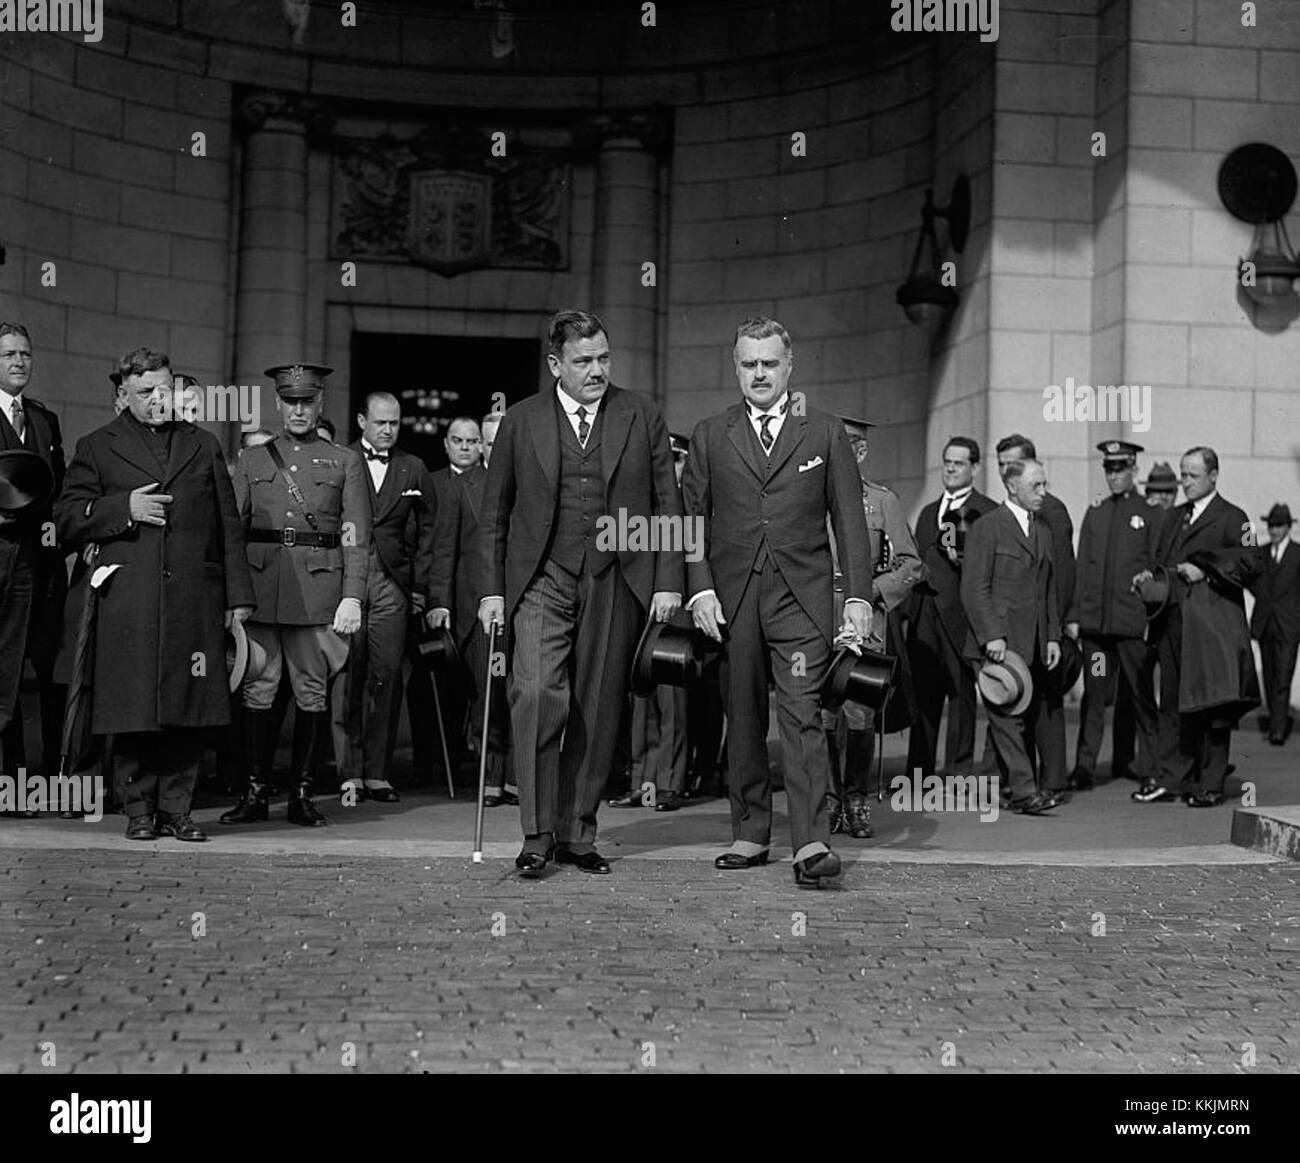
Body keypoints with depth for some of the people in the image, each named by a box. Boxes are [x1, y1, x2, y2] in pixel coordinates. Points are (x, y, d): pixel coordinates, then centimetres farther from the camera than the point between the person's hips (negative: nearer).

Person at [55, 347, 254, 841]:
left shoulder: (204, 445, 17)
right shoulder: (97, 447, 10)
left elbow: (228, 527, 14)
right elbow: (68, 521, 6)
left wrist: (238, 594, 8)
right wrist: (124, 508, -9)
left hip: (195, 600, 2)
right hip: (128, 602, -2)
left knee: (189, 710, 0)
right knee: (134, 710, -1)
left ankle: (176, 808, 9)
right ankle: (140, 809, 10)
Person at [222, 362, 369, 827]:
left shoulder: (345, 462, 10)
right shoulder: (251, 460, 14)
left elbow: (356, 538, 4)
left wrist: (352, 597, -7)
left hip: (318, 593, -1)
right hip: (260, 591, 1)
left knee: (312, 693, 1)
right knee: (257, 690, 1)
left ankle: (302, 794, 9)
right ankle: (256, 792, 8)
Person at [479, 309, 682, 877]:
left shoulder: (641, 416, 7)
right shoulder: (521, 421, 6)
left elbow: (668, 505, 8)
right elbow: (494, 514, 10)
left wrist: (668, 581, 0)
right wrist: (492, 589, 3)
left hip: (616, 585, 1)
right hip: (542, 581, -1)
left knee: (597, 712, 4)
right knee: (537, 695, -16)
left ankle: (577, 834, 16)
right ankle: (537, 834, -8)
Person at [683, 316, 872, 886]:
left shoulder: (825, 432, 8)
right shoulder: (710, 436, 11)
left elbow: (849, 518, 6)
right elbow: (691, 518, 9)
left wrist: (858, 594, -1)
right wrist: (700, 588, -3)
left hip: (802, 596, -2)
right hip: (731, 598, 2)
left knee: (802, 715, -11)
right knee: (742, 719, 7)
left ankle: (812, 843, -14)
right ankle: (750, 833, 17)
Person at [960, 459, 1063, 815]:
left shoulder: (1043, 530, 19)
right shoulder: (987, 528, -4)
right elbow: (974, 588, -9)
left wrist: (1053, 636, 13)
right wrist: (992, 635, -16)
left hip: (1034, 644, 7)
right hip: (999, 642, -7)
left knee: (1031, 716, 5)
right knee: (1007, 716, -9)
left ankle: (1026, 788, 9)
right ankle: (1024, 790, -10)